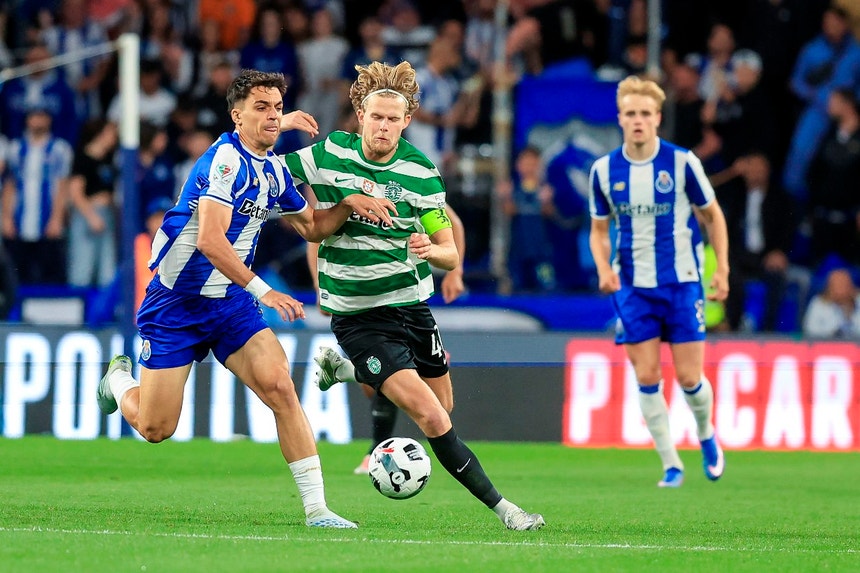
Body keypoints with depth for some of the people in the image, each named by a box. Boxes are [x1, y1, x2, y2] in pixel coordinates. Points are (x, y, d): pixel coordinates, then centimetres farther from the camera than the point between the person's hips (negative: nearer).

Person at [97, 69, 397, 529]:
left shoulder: (274, 170, 6)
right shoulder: (226, 159, -21)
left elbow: (312, 227, 20)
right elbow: (209, 240, -30)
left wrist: (349, 204, 1)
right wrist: (262, 291, -33)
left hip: (230, 303, 6)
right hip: (176, 302, -6)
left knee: (280, 387, -17)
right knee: (156, 428, 1)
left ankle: (315, 508, -17)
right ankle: (119, 379, 37)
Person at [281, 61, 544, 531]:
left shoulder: (422, 173, -5)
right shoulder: (328, 154, -9)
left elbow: (451, 255, -2)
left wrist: (430, 250, -25)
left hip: (411, 304, 4)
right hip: (358, 317, -4)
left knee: (443, 406, 19)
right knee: (431, 419, -16)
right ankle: (499, 506, -8)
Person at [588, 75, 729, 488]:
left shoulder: (682, 162, -8)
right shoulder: (604, 170, -2)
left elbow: (712, 215, 4)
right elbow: (599, 229, 9)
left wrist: (722, 269, -2)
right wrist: (604, 269, -9)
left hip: (682, 282, -2)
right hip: (633, 286, 2)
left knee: (689, 377, -2)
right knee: (647, 378, -3)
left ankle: (706, 435, 29)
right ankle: (671, 465, 9)